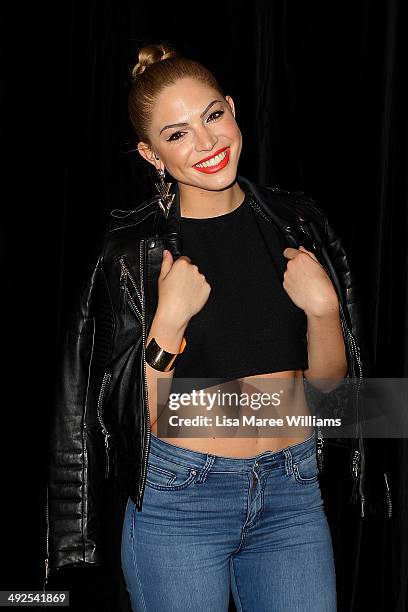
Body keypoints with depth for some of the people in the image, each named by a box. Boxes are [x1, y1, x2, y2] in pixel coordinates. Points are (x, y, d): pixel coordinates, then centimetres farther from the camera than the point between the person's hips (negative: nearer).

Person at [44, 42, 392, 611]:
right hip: (179, 498, -3)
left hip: (295, 490, 3)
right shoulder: (134, 249, -10)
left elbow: (328, 379, 3)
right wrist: (169, 318, -23)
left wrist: (321, 306, -13)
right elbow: (143, 414, -10)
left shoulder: (297, 222, -1)